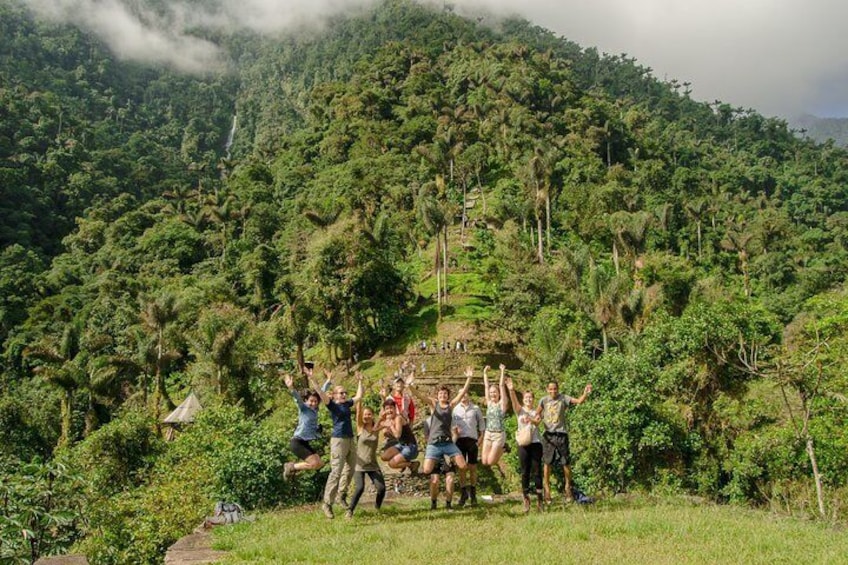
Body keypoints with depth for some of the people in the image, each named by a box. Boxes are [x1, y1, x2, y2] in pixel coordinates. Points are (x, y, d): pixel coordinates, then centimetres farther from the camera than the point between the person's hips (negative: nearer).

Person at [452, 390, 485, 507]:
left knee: (472, 467, 4)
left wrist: (481, 437, 2)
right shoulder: (455, 409, 7)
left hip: (472, 440, 0)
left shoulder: (475, 408, 6)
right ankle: (463, 494, 7)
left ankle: (473, 494, 13)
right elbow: (452, 423, 8)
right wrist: (454, 429, -12)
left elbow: (481, 423, 10)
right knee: (462, 467, 1)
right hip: (460, 439, 0)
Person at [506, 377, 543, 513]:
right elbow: (514, 401, -13)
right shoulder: (520, 410, 8)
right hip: (523, 444, 0)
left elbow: (537, 421, -12)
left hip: (535, 443, 0)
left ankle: (539, 498, 7)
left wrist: (530, 419, -34)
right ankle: (526, 499, 7)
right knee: (525, 472, 1)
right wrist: (511, 390, -33)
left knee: (537, 471, 0)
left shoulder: (537, 411, 9)